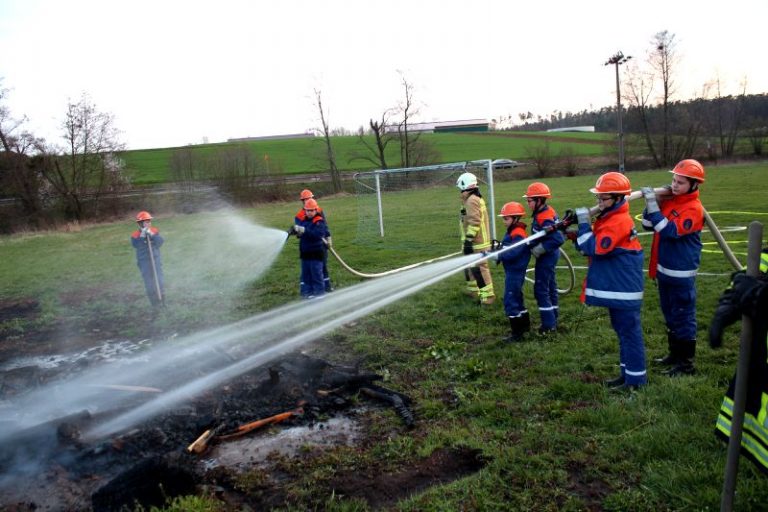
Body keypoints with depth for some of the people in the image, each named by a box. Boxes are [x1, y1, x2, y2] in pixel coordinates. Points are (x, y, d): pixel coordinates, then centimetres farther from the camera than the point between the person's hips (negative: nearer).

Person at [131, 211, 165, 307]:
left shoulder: (155, 231, 0)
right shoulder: (135, 235, -5)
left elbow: (160, 242, -11)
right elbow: (135, 245, -20)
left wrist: (152, 234, -21)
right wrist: (142, 236, -24)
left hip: (156, 259, 1)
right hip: (144, 262, -1)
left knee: (159, 280, 3)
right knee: (149, 282, 3)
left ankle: (162, 300, 16)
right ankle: (154, 302, 13)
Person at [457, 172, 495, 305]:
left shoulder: (471, 200, -17)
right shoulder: (475, 198, 16)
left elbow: (474, 223, -23)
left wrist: (468, 240, -22)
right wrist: (469, 240, 25)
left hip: (477, 242, -11)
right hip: (477, 241, 11)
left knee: (479, 268, -8)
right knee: (470, 265, 21)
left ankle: (488, 296, -4)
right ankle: (473, 290, 33)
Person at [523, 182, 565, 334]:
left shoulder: (545, 219, -25)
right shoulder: (546, 212, 5)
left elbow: (559, 239, -31)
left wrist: (539, 249, -25)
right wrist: (535, 246, 9)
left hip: (547, 257, -10)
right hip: (548, 255, 10)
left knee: (541, 289, -4)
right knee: (550, 287, 18)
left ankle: (549, 325, 2)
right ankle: (552, 319, 30)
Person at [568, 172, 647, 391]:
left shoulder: (618, 221, -19)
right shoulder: (608, 218, 12)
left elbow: (595, 249, -24)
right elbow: (594, 246, 15)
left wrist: (584, 224, -18)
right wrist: (575, 236, 0)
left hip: (624, 289, -10)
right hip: (616, 287, 10)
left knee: (629, 332, -2)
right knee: (622, 331, 17)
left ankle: (635, 378, 8)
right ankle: (627, 372, 28)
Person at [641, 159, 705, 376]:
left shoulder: (694, 209, -16)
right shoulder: (668, 201, 6)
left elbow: (670, 231, -28)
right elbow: (648, 225, 10)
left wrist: (653, 205, -29)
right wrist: (651, 203, -4)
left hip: (681, 274, -8)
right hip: (664, 269, 8)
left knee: (683, 317, 1)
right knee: (670, 315, 19)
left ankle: (686, 363, 11)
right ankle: (674, 354, 33)